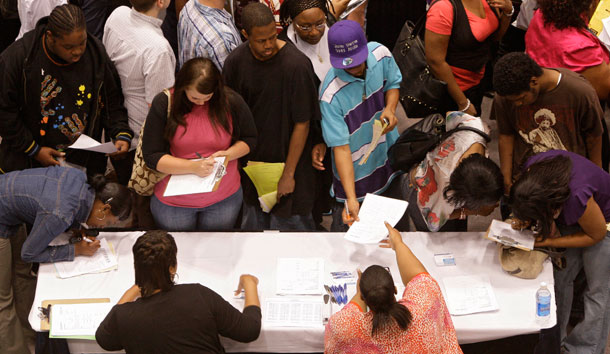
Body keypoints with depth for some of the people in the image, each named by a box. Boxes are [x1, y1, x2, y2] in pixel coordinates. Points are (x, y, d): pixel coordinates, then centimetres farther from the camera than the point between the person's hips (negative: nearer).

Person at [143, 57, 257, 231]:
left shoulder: (231, 101, -10)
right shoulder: (164, 103, -14)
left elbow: (249, 138, 6)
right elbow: (152, 156, -14)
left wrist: (229, 154, -16)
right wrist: (193, 167, -26)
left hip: (224, 198, 1)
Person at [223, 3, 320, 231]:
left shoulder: (296, 65, -22)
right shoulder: (236, 62, -8)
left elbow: (302, 124, -17)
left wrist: (289, 173, -13)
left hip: (286, 159, -4)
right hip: (250, 160, 4)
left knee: (288, 223, 6)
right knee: (253, 224, 18)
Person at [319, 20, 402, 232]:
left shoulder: (380, 54, -17)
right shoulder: (331, 94, -32)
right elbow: (341, 147, -30)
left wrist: (390, 109, -16)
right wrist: (351, 199, -35)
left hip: (389, 156, 5)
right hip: (353, 173, -5)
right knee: (346, 228, 8)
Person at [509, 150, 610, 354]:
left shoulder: (578, 197, -44)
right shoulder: (532, 168, -27)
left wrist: (547, 242, -22)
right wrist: (524, 219, -20)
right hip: (570, 219, 6)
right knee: (560, 278, 9)